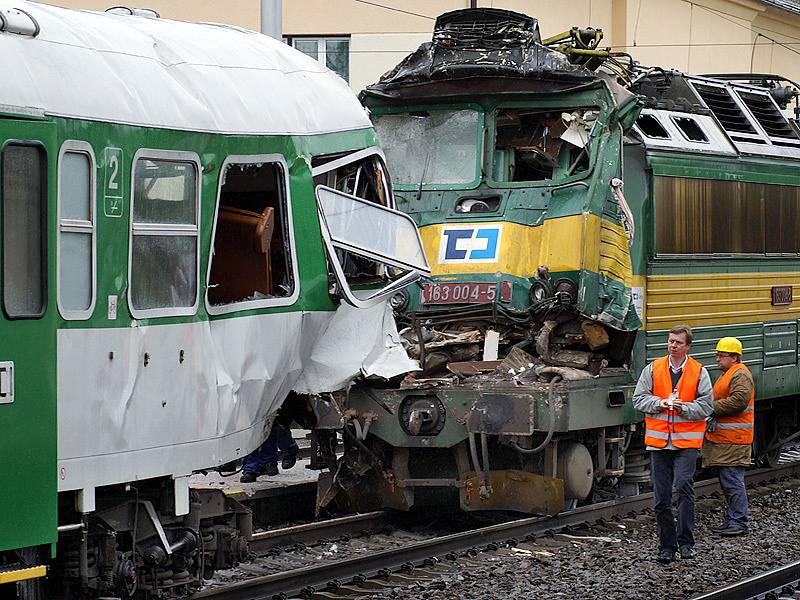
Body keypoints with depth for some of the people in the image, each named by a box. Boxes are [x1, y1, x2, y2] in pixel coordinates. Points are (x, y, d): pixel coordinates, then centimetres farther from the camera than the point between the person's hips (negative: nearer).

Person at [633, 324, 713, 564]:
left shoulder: (699, 372, 3)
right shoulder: (653, 369, 7)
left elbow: (705, 407, 1)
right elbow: (639, 398, 6)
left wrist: (683, 407, -16)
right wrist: (660, 403, -11)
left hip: (687, 441, -3)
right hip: (658, 441, 3)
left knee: (684, 485, -20)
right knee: (661, 497, 5)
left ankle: (685, 541, -10)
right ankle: (667, 545, 15)